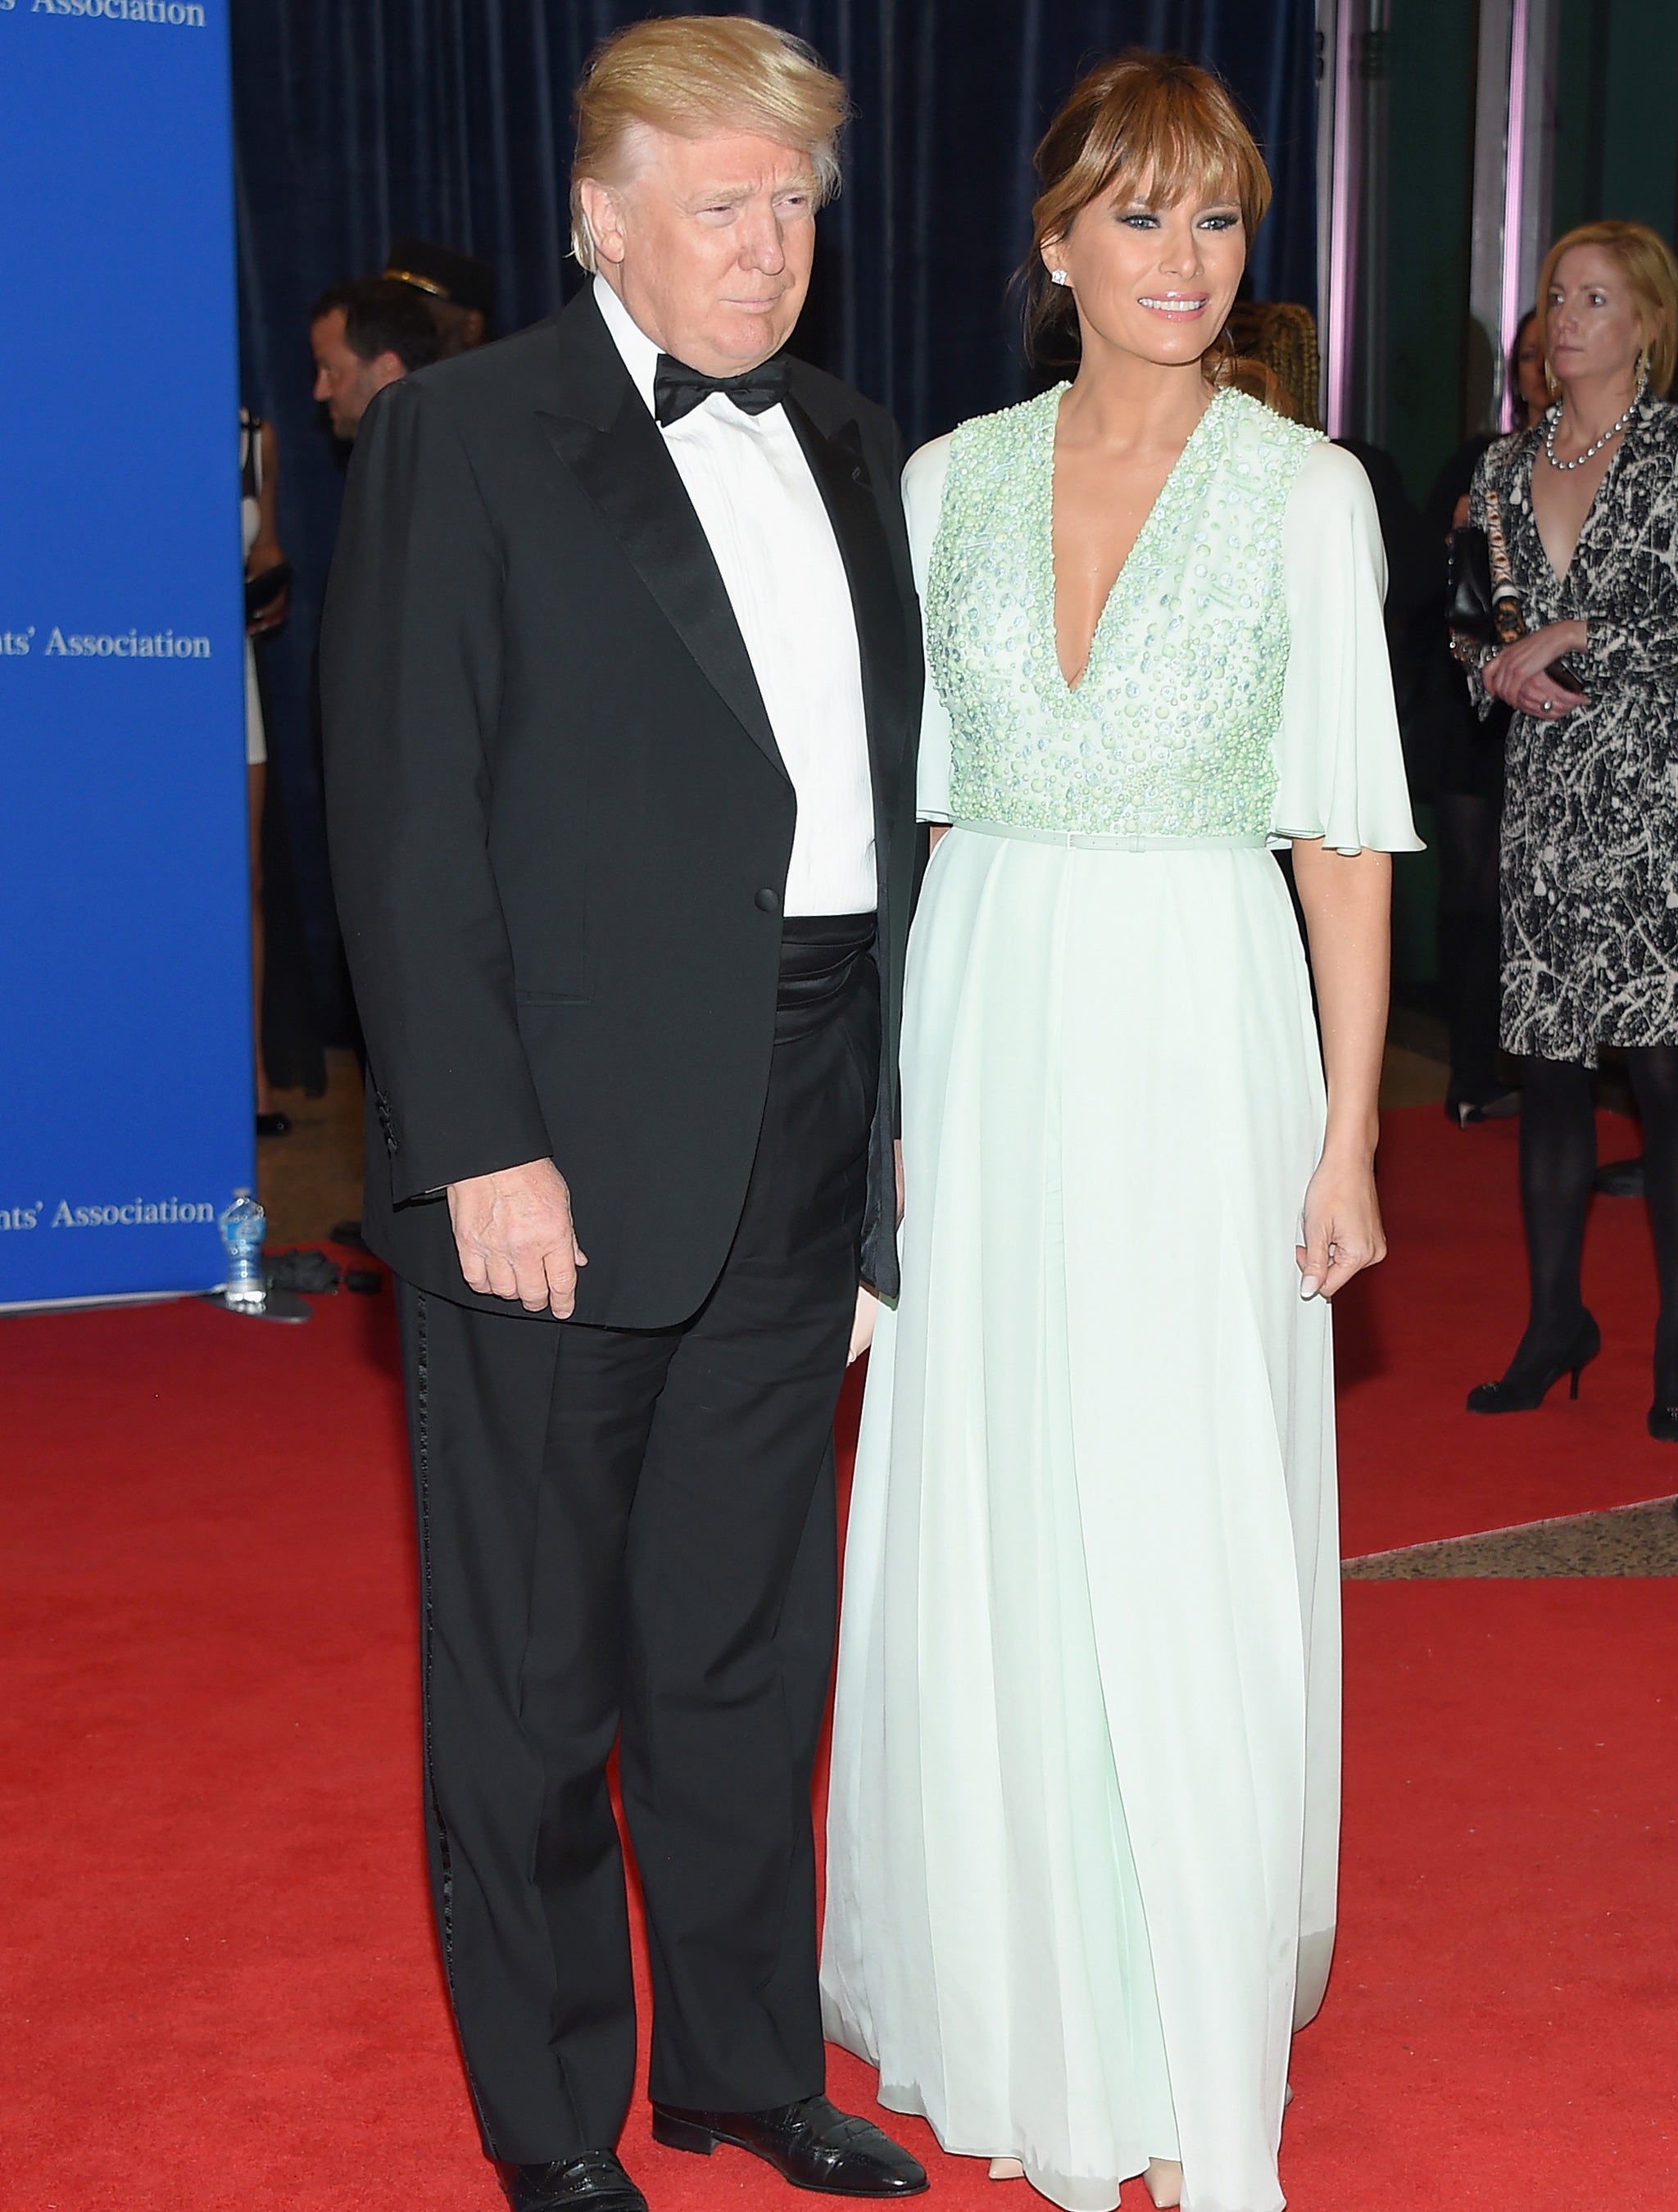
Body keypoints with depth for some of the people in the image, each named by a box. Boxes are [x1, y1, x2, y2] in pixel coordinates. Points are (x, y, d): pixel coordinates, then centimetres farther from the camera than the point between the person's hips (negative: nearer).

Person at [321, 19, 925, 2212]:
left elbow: (891, 786, 13)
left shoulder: (855, 451, 12)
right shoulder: (458, 435, -6)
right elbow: (406, 819, -11)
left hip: (798, 1147, 6)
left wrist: (900, 1096, 7)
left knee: (749, 1645, 17)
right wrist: (482, 1145, -16)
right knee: (534, 1667, 7)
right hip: (562, 1147, -5)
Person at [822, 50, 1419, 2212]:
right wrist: (873, 1081, 4)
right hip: (984, 1036, 3)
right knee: (982, 1526, 9)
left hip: (1202, 1039, -3)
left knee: (1192, 1549, -1)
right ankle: (1009, 2006, 27)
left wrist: (1349, 1129, -7)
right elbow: (898, 792, 8)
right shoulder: (951, 482, 6)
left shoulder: (1308, 491, -2)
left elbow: (1345, 832, -3)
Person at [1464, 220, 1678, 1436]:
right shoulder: (1510, 466, 14)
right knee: (1550, 1060, 8)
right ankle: (1555, 1321, 20)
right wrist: (1512, 676, -2)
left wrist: (1577, 634, -11)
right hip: (1544, 792, 5)